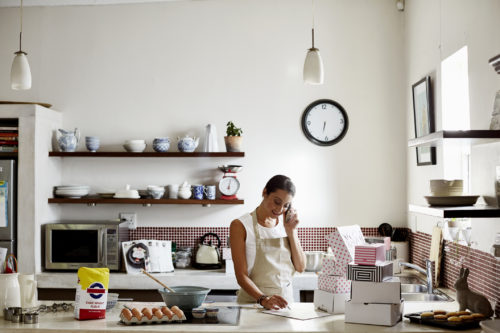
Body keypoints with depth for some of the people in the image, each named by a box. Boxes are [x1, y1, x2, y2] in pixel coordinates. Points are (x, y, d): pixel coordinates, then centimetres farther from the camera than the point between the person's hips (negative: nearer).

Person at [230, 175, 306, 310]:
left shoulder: (286, 222, 11)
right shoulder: (241, 225, -3)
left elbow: (300, 267, 9)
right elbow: (241, 275, -9)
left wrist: (291, 232, 0)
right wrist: (263, 299, -25)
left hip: (285, 300, 3)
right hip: (253, 300, -3)